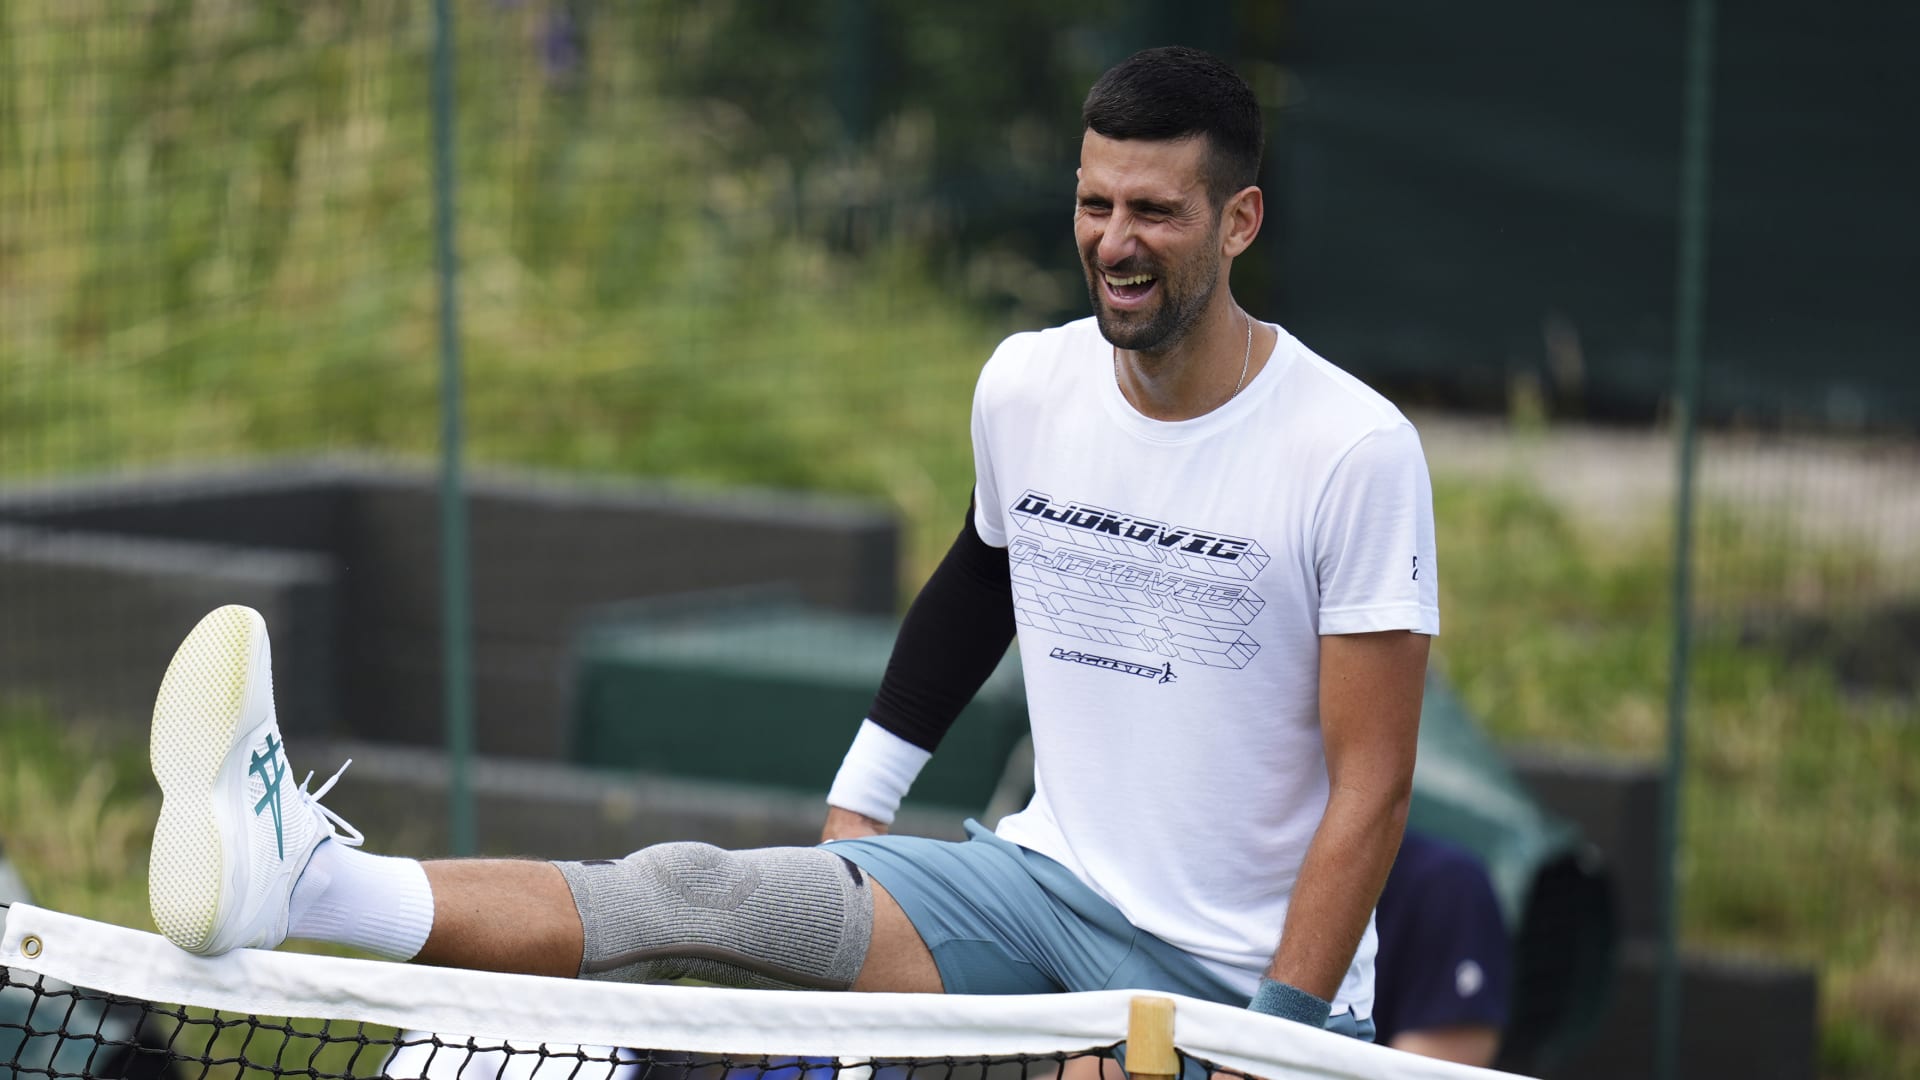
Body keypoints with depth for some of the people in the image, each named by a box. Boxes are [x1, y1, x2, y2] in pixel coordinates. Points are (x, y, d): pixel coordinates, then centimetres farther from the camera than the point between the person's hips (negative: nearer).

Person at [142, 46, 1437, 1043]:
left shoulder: (1355, 448, -14)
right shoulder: (1025, 384, 2)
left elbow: (1372, 785, -13)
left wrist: (1282, 1038, -18)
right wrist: (856, 804, 21)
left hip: (1241, 970, -2)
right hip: (1041, 886, 3)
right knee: (703, 897, -20)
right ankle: (306, 879, -38)